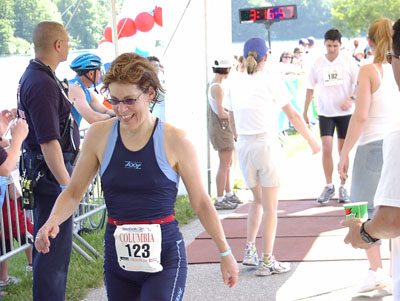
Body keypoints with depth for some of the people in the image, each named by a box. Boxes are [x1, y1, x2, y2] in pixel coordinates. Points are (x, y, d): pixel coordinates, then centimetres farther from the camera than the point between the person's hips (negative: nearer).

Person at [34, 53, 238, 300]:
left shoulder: (174, 141, -8)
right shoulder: (99, 135, -1)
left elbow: (201, 203, 0)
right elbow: (74, 192, 5)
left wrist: (225, 252, 5)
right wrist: (53, 221, -15)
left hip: (164, 257, -3)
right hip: (118, 255, 3)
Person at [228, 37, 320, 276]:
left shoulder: (237, 86, 8)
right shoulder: (272, 83, -6)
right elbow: (294, 116, -1)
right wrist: (311, 140, 11)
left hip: (244, 147, 5)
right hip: (267, 145, -5)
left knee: (258, 200, 22)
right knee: (270, 206, 4)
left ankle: (250, 250, 17)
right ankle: (267, 261, 7)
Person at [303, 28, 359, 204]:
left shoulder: (348, 61, -2)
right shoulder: (317, 64, 2)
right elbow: (310, 89, 10)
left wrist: (351, 99, -18)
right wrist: (305, 112, 9)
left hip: (345, 112, -1)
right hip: (325, 112, 1)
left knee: (343, 150, 4)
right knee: (326, 149, -7)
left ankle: (343, 187, 15)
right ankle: (328, 186, 6)